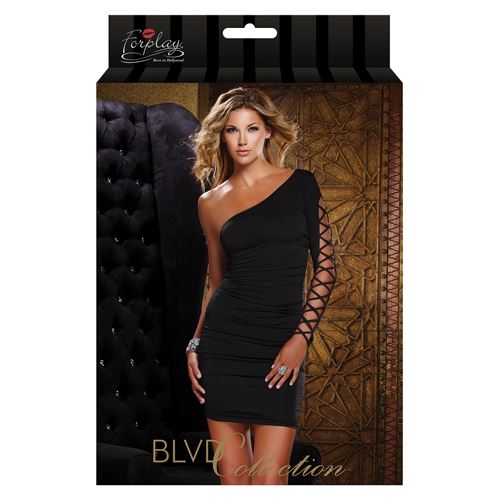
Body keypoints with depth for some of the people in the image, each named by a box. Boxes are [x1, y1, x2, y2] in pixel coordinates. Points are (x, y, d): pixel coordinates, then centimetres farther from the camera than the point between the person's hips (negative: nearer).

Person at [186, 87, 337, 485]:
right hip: (224, 342, 2)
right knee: (232, 478, 4)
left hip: (281, 346, -2)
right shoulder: (211, 202, 11)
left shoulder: (300, 184, 3)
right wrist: (195, 345, 8)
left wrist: (301, 337, -8)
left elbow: (326, 266, 1)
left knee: (268, 482, -9)